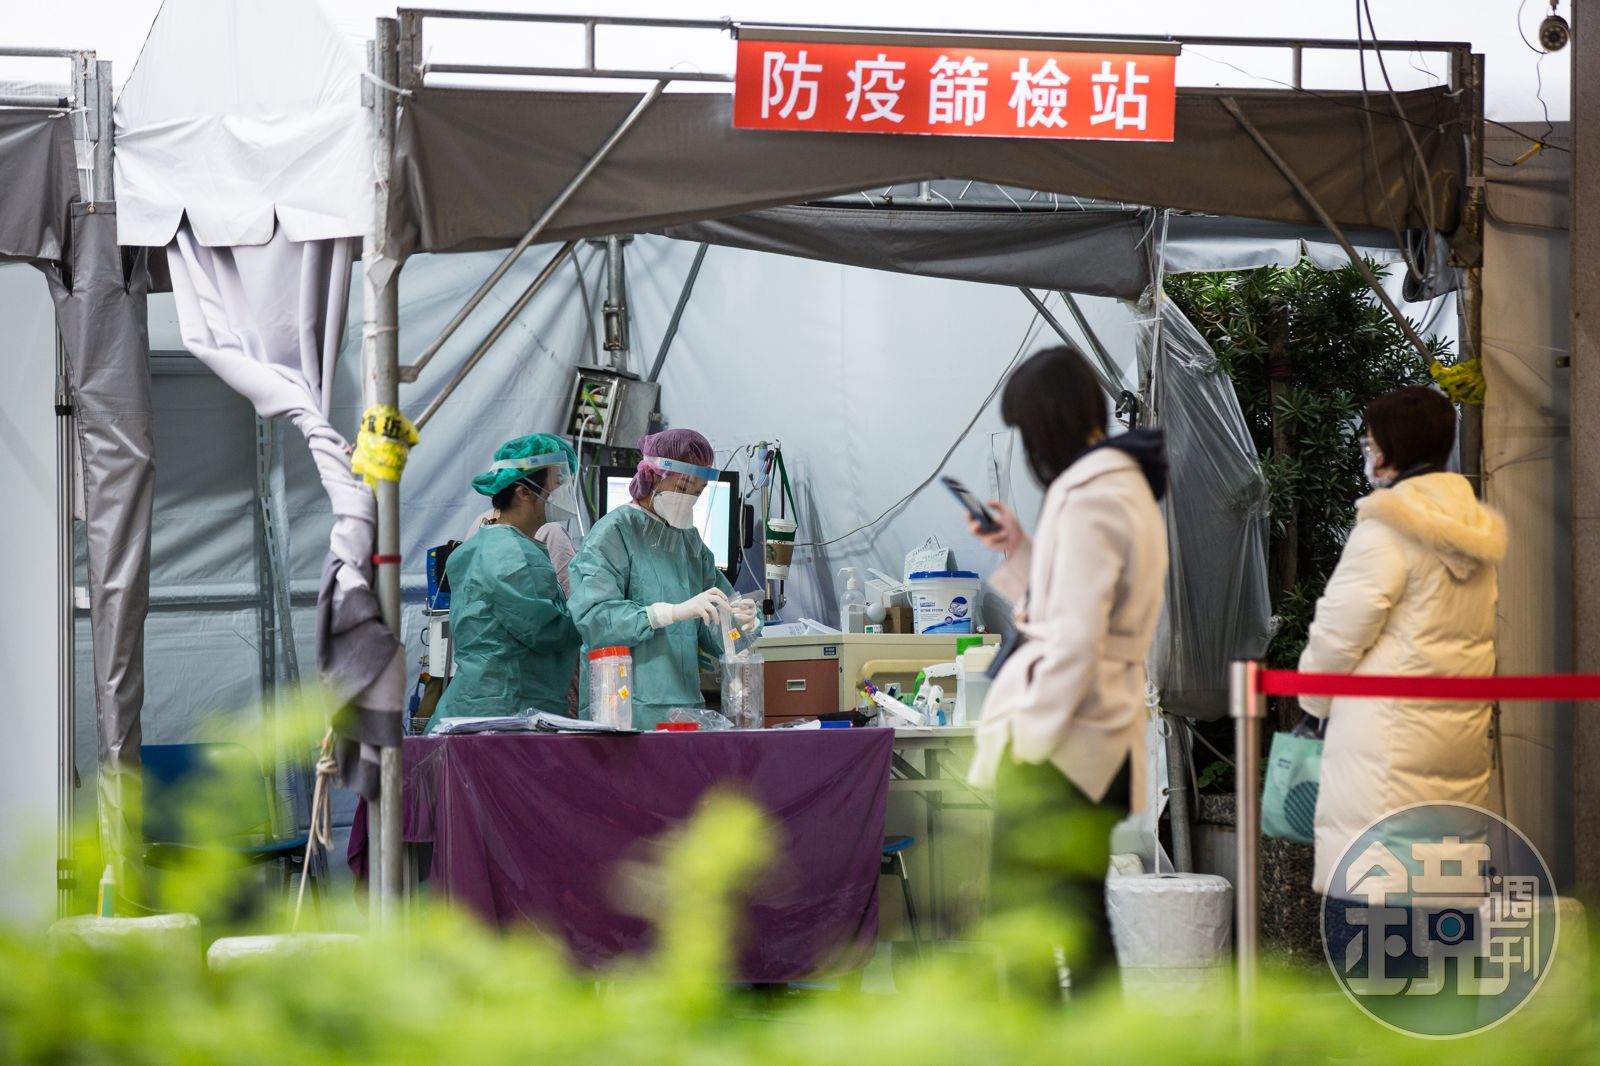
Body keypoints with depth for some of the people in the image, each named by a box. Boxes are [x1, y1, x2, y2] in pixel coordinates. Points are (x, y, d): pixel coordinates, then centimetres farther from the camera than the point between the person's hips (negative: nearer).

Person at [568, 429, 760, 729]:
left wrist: (742, 622, -9)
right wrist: (676, 611, -25)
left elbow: (711, 631, 14)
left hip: (685, 706, 6)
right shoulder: (613, 534, -6)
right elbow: (593, 619, -19)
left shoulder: (688, 538, 16)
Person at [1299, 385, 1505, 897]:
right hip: (1463, 731, 8)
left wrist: (1315, 702, 7)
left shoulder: (1386, 530, -12)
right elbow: (1478, 634, 15)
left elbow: (1339, 632, -9)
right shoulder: (1475, 529, 12)